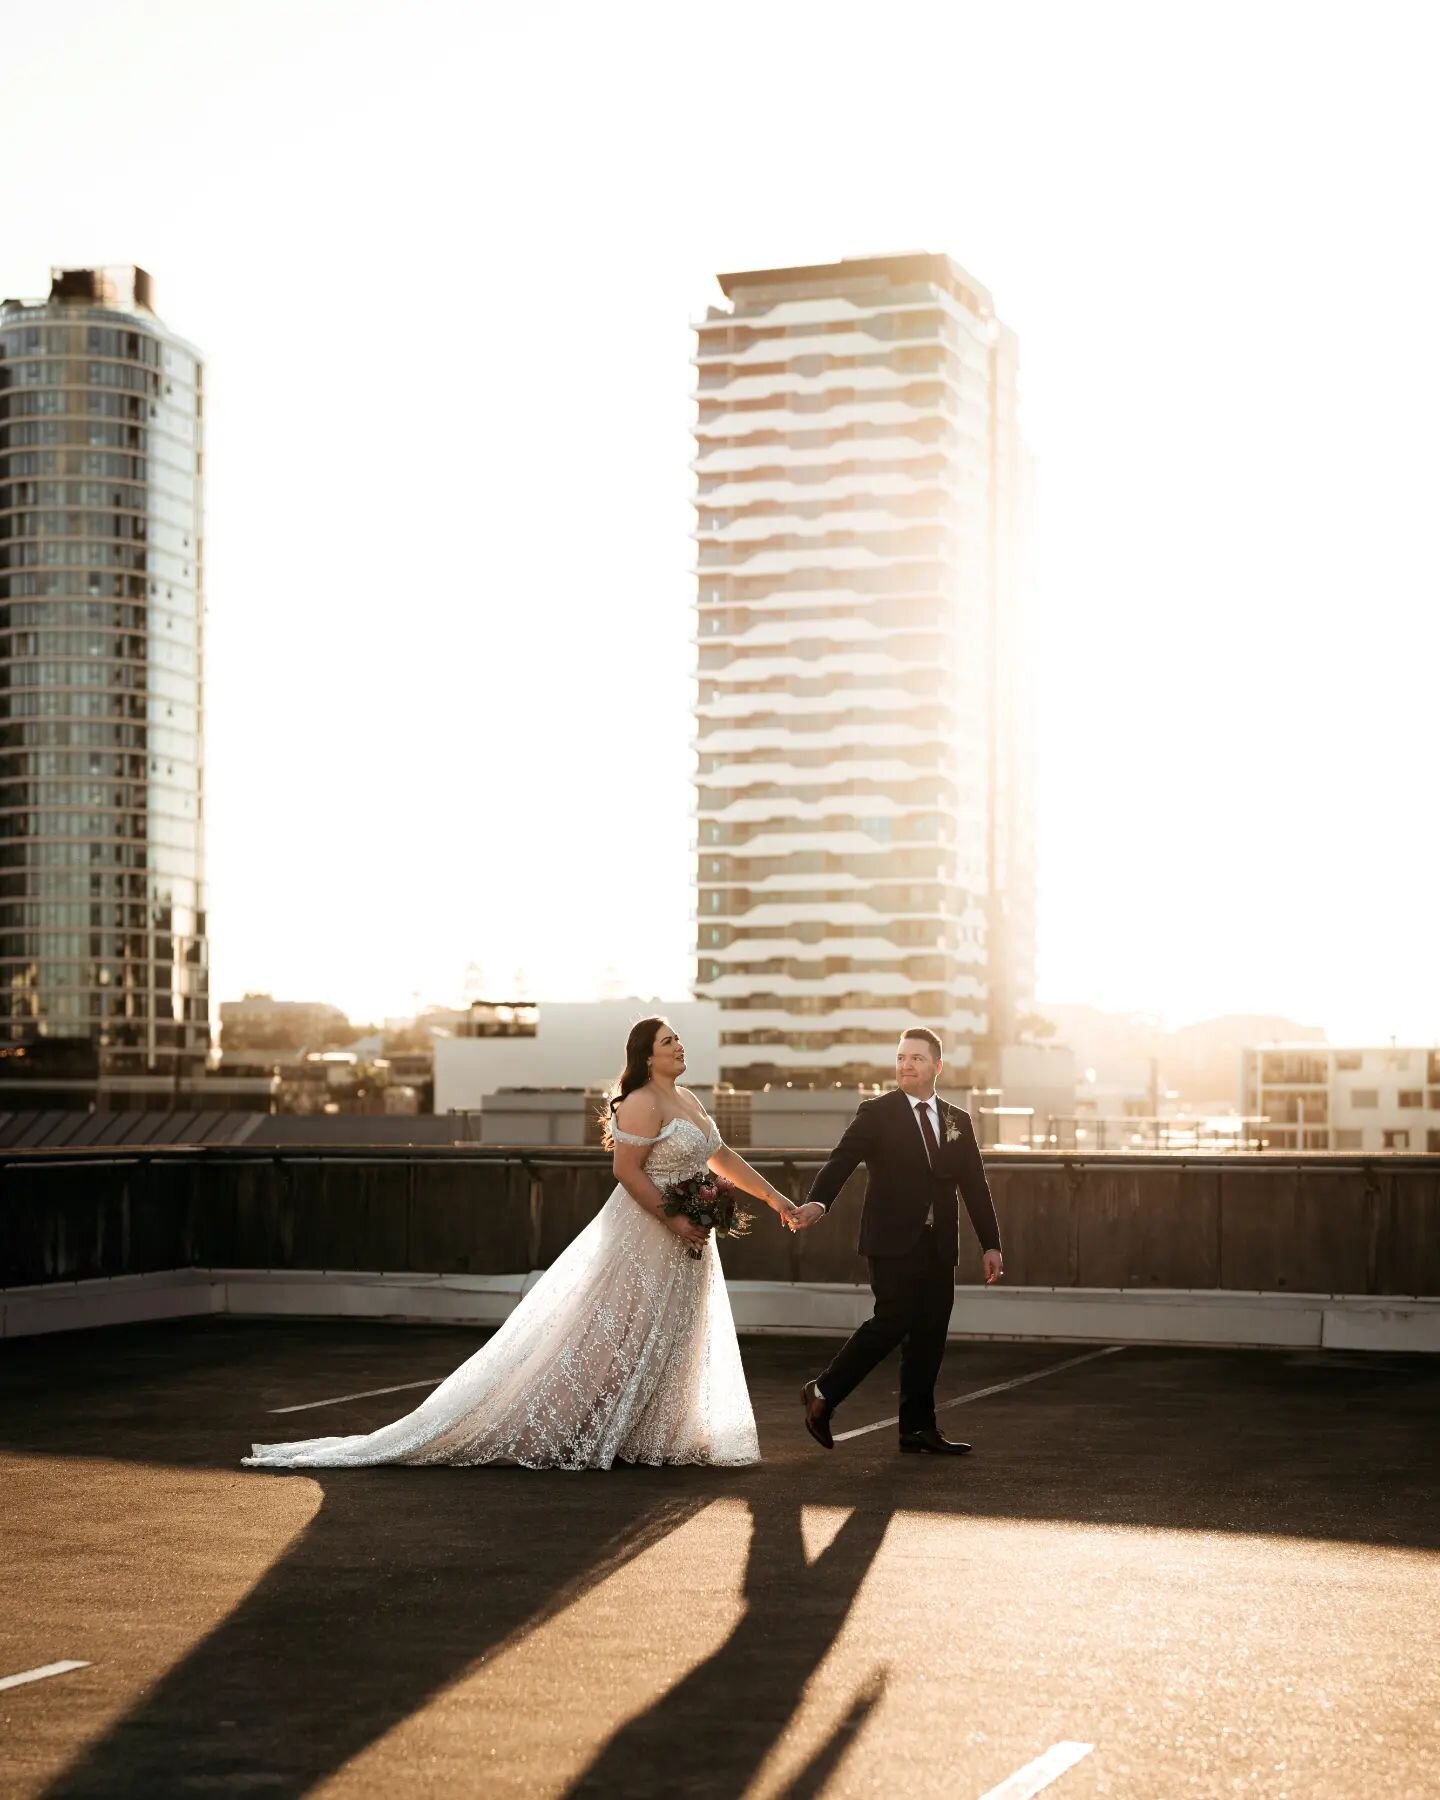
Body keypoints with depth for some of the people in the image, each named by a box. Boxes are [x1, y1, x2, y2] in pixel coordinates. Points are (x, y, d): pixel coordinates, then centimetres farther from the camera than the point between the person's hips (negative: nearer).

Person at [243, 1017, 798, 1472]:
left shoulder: (687, 1101, 14)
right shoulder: (642, 1104, -15)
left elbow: (721, 1157, 23)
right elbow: (627, 1170, -22)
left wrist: (773, 1196, 22)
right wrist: (672, 1220, -25)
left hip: (683, 1246, 9)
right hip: (642, 1240, -9)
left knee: (663, 1348, 11)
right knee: (612, 1341, -6)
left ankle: (624, 1438, 18)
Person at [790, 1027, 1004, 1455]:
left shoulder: (958, 1121, 13)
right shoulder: (876, 1114, -1)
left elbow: (975, 1186, 13)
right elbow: (841, 1162, -13)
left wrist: (991, 1244, 9)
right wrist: (817, 1201, -32)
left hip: (939, 1246, 5)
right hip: (894, 1242, -5)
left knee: (929, 1336, 4)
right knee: (892, 1322, -14)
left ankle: (918, 1428, 10)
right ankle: (823, 1393, 1)